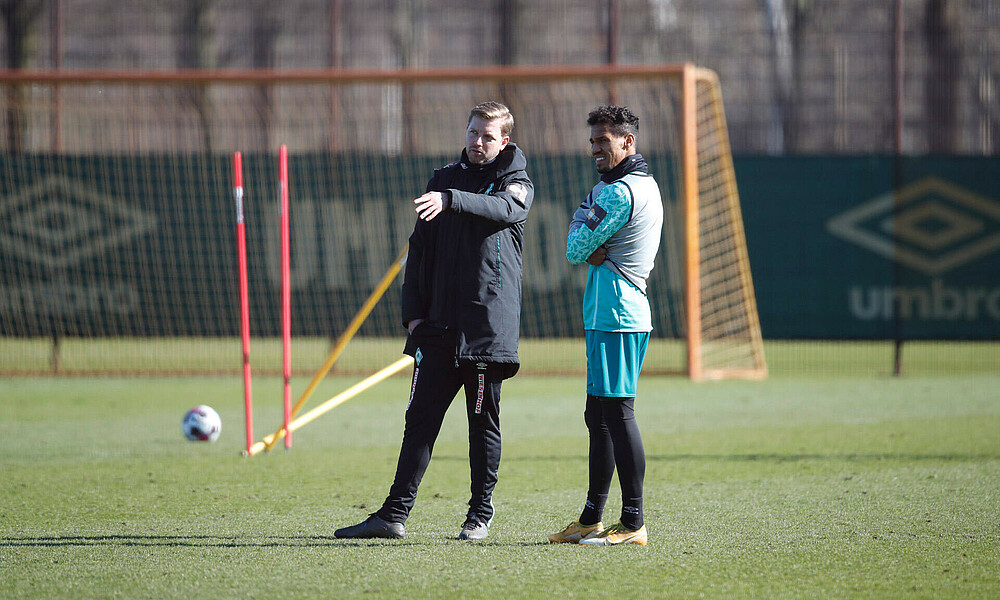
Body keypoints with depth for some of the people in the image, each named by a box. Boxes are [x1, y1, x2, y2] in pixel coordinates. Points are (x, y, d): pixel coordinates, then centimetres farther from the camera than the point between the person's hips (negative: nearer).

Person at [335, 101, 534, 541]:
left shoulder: (515, 183, 2)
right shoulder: (443, 180, 15)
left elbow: (503, 208, -24)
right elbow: (419, 249, 16)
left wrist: (451, 200, -41)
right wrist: (413, 312, 5)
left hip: (489, 324, -4)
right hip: (438, 325, 4)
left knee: (483, 423, 2)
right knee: (420, 419, 1)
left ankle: (481, 514, 12)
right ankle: (394, 515, 0)